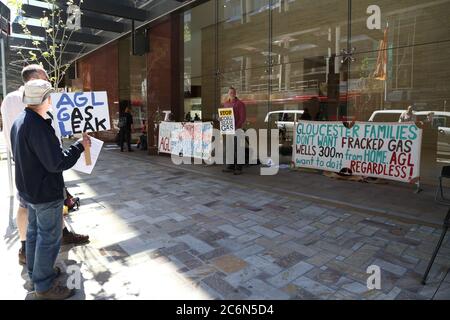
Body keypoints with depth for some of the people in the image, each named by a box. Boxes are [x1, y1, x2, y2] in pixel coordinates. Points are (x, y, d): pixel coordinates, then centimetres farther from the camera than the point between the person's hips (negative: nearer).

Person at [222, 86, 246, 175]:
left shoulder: (240, 104, -4)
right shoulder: (226, 103, 15)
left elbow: (243, 117, -9)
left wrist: (237, 127, -18)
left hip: (237, 129, -6)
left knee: (237, 149, -6)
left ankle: (238, 168, -1)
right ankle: (230, 167, 17)